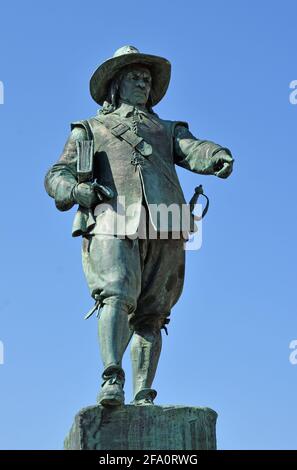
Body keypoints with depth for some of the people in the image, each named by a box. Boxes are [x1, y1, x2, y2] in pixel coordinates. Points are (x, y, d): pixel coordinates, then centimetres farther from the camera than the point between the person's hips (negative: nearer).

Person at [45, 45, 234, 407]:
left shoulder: (168, 130, 33)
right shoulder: (89, 131, 29)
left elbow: (193, 151, 10)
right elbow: (55, 177, 18)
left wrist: (217, 156, -15)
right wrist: (76, 189, -7)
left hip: (163, 231, 2)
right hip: (113, 224, -2)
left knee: (150, 314, -4)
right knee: (117, 296, -23)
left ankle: (143, 397, -5)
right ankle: (112, 381, -33)